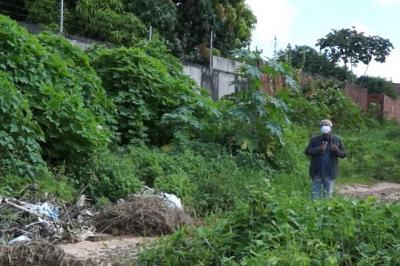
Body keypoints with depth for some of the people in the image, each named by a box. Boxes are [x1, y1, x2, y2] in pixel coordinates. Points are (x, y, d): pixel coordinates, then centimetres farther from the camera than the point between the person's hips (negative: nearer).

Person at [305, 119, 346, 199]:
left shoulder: (337, 140, 5)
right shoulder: (314, 140, 2)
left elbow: (343, 154, 5)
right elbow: (307, 151, -4)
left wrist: (337, 151, -16)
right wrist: (318, 149, -19)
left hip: (330, 173, 1)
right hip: (317, 172, -1)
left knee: (328, 195, 8)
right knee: (315, 195, 4)